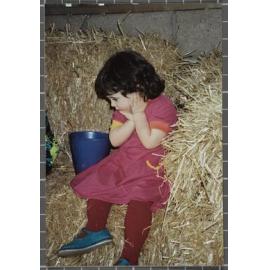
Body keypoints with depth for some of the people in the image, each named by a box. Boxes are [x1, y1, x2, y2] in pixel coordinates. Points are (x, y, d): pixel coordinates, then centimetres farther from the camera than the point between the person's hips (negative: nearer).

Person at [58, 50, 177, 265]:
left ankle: (129, 258, -22)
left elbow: (150, 142, -24)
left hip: (151, 166, -8)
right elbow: (115, 140, -5)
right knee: (96, 184, 4)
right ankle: (96, 231, 23)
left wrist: (139, 114, -22)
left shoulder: (163, 107, -17)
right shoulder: (124, 108, 4)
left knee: (139, 200, -27)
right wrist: (132, 119, -17)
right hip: (123, 160, 8)